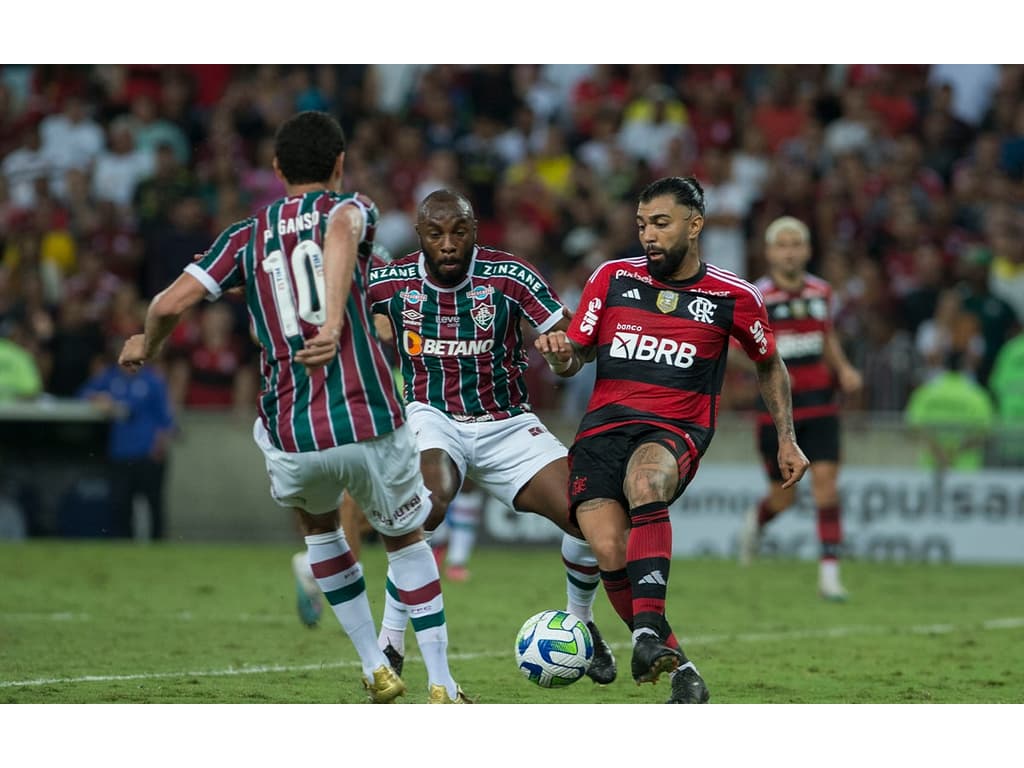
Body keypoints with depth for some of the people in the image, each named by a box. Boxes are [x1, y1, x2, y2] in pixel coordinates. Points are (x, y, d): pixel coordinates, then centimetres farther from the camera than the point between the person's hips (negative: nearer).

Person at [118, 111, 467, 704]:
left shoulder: (247, 236, 13)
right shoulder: (352, 207, 7)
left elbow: (172, 302, 3)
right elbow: (341, 229, -20)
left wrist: (145, 346, 25)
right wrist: (334, 322, -32)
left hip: (290, 436, 2)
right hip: (371, 425, -2)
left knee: (318, 524, 33)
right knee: (406, 539, 23)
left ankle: (378, 672, 27)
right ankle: (442, 687, 16)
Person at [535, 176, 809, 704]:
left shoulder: (733, 298, 7)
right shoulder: (612, 278, 10)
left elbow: (769, 365, 23)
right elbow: (573, 360, 13)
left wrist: (786, 440, 18)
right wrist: (559, 354, -11)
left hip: (675, 431, -2)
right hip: (604, 423, 2)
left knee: (645, 480, -39)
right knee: (609, 552, -22)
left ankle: (648, 631, -45)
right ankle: (677, 670, -9)